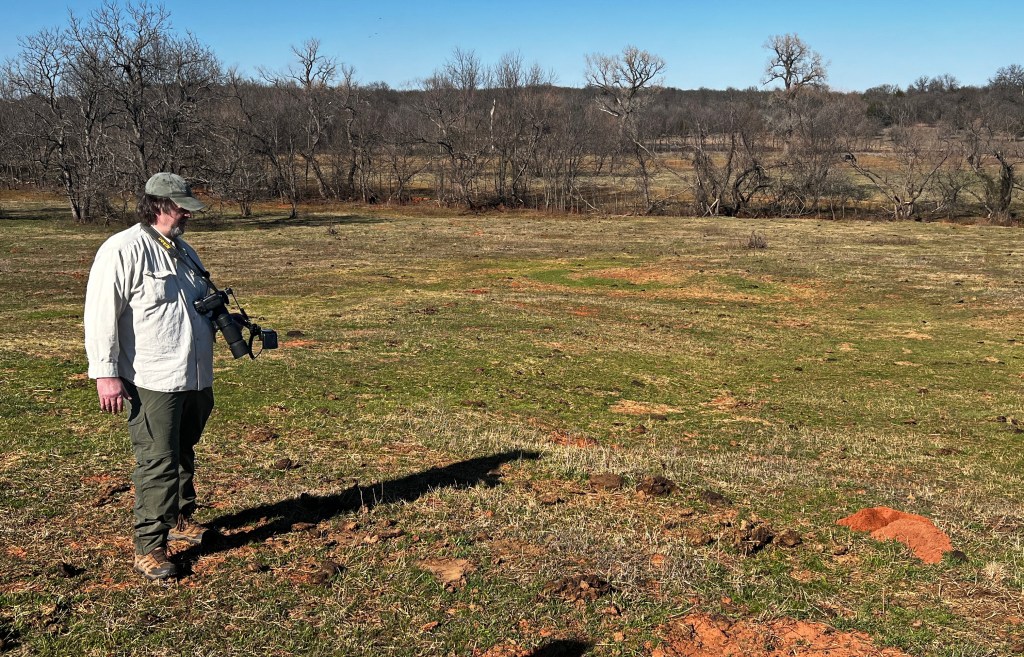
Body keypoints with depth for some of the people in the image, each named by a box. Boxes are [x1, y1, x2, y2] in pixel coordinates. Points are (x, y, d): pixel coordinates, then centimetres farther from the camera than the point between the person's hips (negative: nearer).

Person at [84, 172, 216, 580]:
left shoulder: (182, 251, 15)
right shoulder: (122, 250, -11)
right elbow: (101, 315, -15)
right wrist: (105, 374, -18)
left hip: (195, 378, 8)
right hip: (153, 382, -8)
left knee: (183, 455, 21)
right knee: (157, 464, -6)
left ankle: (181, 520, 38)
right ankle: (149, 548, 4)